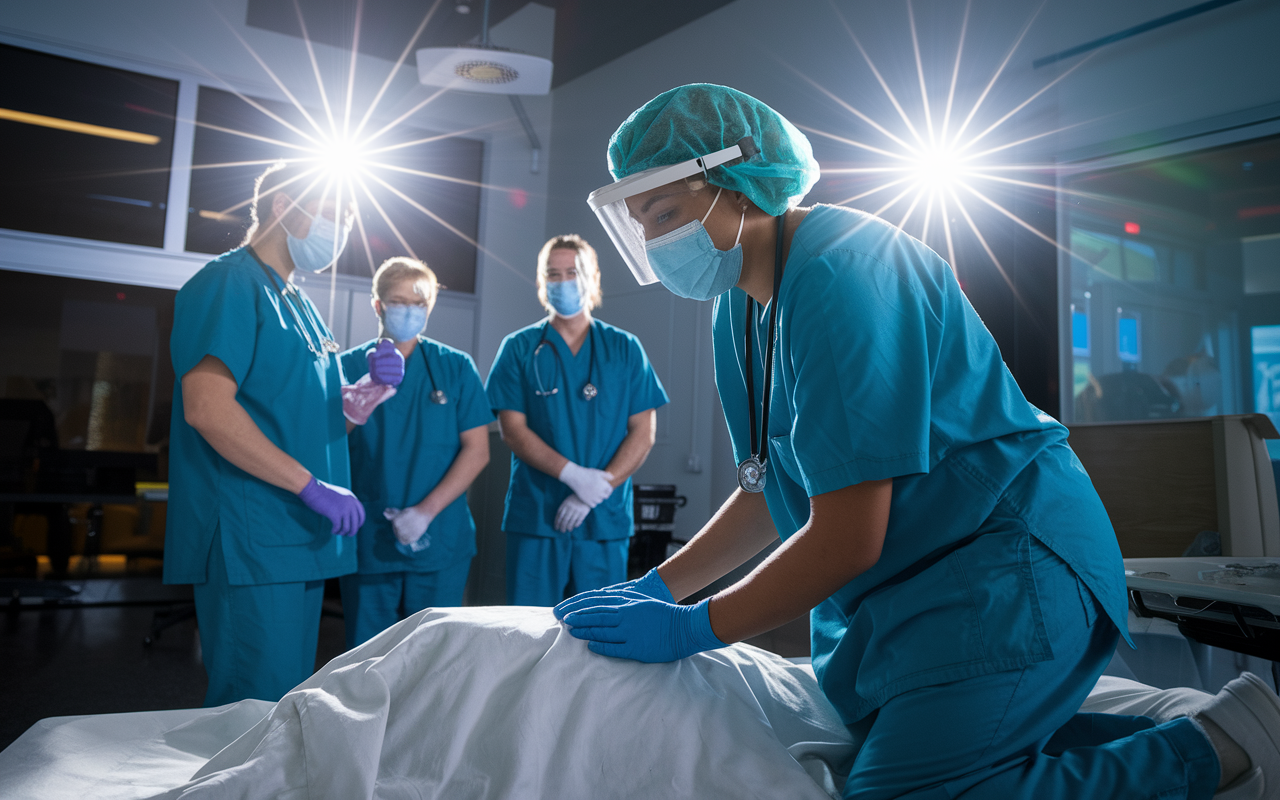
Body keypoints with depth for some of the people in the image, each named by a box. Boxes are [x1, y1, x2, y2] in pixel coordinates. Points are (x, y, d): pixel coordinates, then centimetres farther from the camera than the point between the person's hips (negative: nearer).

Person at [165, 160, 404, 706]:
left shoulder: (299, 305, 20)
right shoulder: (229, 284, -8)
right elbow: (207, 408, -21)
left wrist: (374, 386, 3)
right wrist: (311, 485, -20)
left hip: (301, 539, 9)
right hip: (250, 541, -9)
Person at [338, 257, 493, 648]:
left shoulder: (455, 367, 6)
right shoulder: (350, 366, 6)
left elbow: (477, 450, 0)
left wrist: (426, 510, -10)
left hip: (441, 543, 0)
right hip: (367, 543, 0)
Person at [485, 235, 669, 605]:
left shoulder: (625, 349, 8)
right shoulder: (519, 349, 6)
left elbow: (643, 433, 3)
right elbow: (513, 430, -2)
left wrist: (599, 488, -10)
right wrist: (573, 474, -15)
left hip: (606, 519, 1)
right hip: (534, 517, -1)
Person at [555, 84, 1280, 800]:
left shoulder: (838, 274, -23)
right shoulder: (740, 309, 8)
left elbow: (848, 539, -24)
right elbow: (770, 493, 14)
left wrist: (693, 628, -15)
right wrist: (657, 588, 6)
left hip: (1007, 568, -10)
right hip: (903, 589, 10)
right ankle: (1151, 738, 20)